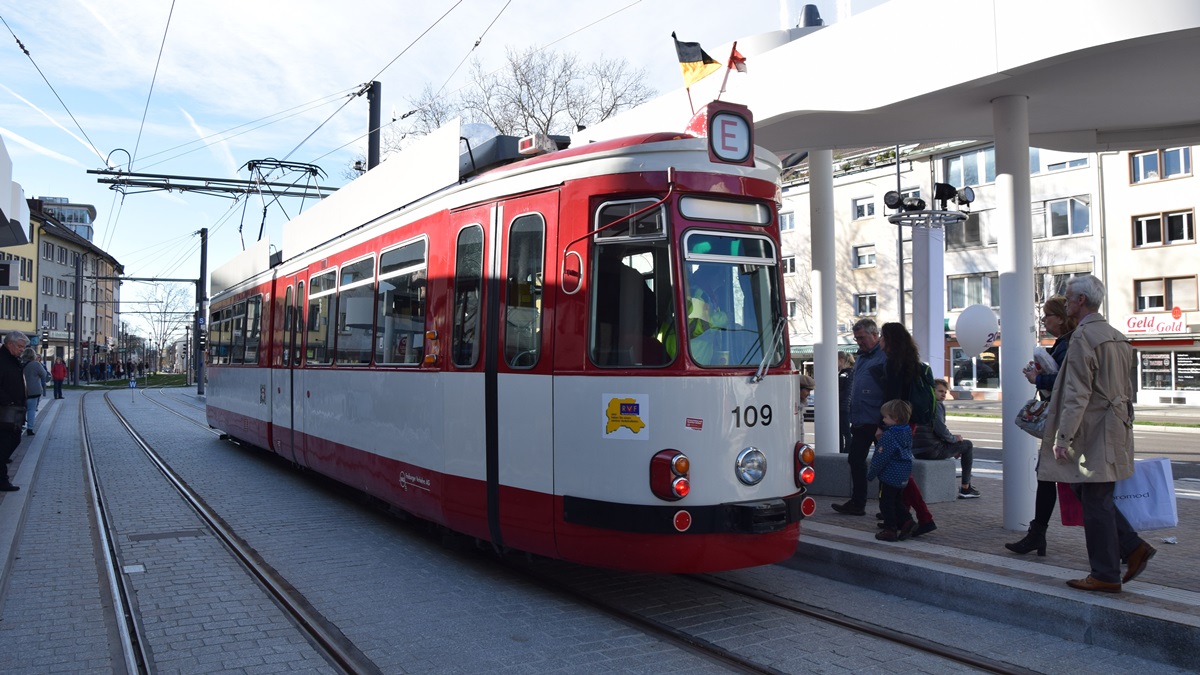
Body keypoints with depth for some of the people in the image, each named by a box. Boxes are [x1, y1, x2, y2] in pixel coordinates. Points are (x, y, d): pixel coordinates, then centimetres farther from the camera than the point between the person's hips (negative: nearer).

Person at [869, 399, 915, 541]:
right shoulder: (907, 432, 4)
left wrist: (870, 473, -7)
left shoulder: (888, 436, -21)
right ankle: (907, 521, 10)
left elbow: (880, 458, -19)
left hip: (889, 476, -9)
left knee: (886, 503, 2)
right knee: (897, 502, 21)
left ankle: (890, 530, 6)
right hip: (903, 476, 9)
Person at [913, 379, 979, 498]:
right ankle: (965, 488, 9)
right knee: (968, 445, 10)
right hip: (931, 450, -9)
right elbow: (940, 429, -20)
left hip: (917, 451, 9)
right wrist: (954, 438, -1)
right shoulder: (937, 405, -7)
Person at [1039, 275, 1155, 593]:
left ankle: (1106, 576, 6)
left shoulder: (1083, 337, -15)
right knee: (1087, 492, 18)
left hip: (1095, 432, -9)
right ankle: (1133, 546, 15)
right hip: (1116, 426, 9)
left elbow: (1077, 394, -20)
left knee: (1095, 501, -1)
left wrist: (1063, 437, -18)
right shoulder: (1117, 337, 14)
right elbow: (1125, 387, 19)